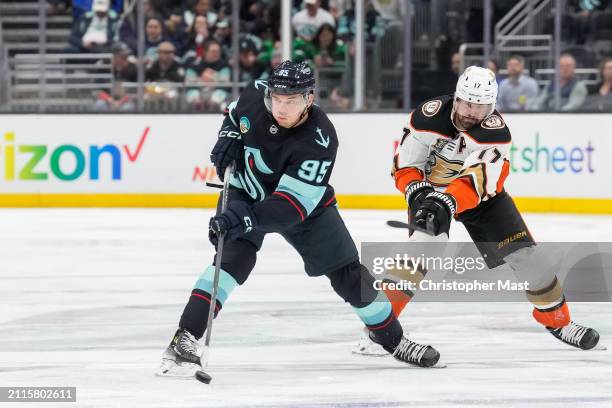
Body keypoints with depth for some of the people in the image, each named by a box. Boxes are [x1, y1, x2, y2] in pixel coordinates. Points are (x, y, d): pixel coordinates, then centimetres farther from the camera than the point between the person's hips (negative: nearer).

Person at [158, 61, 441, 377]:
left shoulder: (319, 142, -35)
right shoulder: (255, 96, -24)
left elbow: (293, 206, -41)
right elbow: (235, 114, 5)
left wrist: (247, 218, -53)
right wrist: (228, 137, -15)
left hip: (305, 201, -1)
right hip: (245, 193, 1)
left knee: (348, 273, 3)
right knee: (235, 255, -25)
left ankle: (392, 338, 25)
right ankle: (185, 338, -30)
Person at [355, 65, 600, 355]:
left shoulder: (495, 129, -27)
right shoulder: (429, 116, -24)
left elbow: (478, 179, -39)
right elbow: (405, 165, -16)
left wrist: (446, 202, -52)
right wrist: (418, 193, -33)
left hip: (482, 194, 2)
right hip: (431, 189, -2)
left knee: (524, 252, -6)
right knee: (424, 243, -29)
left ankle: (556, 318, 15)